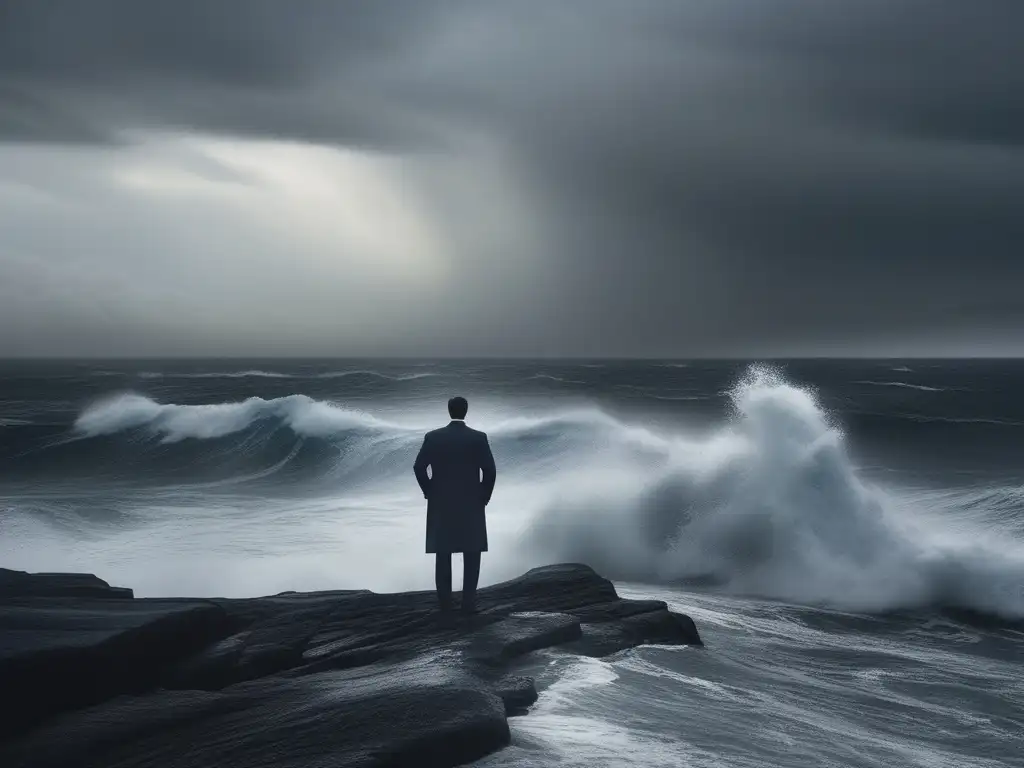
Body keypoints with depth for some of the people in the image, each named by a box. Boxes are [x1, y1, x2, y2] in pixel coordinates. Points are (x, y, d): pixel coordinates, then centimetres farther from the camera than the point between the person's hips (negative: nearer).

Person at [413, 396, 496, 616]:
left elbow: (419, 467, -6)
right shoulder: (479, 438, -5)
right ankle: (469, 603, -1)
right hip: (471, 504, -1)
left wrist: (429, 492, 7)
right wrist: (484, 496, 4)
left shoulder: (433, 437, -1)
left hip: (440, 505, 1)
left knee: (443, 556, 6)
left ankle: (444, 604, 4)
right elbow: (489, 470, -9)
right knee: (471, 555, 5)